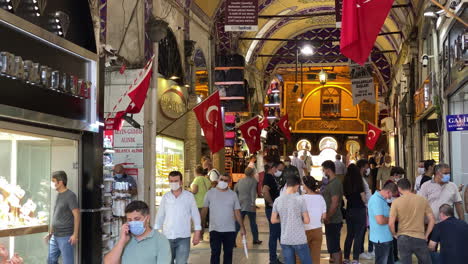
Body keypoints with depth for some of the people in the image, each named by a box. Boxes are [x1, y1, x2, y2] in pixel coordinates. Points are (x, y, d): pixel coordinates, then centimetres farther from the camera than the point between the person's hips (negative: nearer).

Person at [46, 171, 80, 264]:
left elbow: (76, 215, -14)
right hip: (55, 236, 8)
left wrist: (75, 234, -18)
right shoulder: (58, 195, 12)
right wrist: (50, 233, 19)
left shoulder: (70, 196, -11)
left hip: (66, 236, -8)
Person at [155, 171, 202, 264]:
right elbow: (160, 216, 8)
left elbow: (195, 215, 2)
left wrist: (197, 233, -1)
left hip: (183, 238, -2)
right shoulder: (165, 197, 2)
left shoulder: (189, 196, -2)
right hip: (167, 237, 2)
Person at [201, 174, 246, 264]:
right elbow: (204, 210, 5)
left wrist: (242, 227, 1)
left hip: (230, 230, 2)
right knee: (215, 253, -5)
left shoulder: (233, 194, 4)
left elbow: (237, 212, 6)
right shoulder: (210, 193, 0)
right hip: (215, 230, -2)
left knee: (228, 253, 10)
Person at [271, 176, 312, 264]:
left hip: (285, 240, 4)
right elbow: (307, 221, -9)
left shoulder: (277, 200, -1)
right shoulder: (299, 199, -11)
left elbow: (273, 220, 6)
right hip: (299, 240, -4)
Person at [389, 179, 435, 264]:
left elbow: (391, 223, -10)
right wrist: (426, 236, 10)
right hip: (419, 238, 1)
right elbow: (432, 220, 1)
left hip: (403, 238, -1)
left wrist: (394, 234, 8)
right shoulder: (422, 200, 0)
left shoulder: (396, 202, -6)